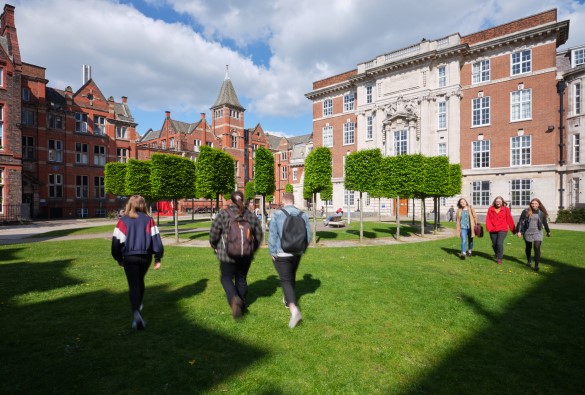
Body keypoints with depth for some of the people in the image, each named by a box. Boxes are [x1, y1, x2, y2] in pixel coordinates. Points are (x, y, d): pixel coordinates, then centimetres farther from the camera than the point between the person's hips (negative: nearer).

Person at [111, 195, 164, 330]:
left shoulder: (123, 221, -4)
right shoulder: (149, 220, -3)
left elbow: (116, 241, -1)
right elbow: (156, 239, -6)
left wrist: (119, 258, 13)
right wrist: (158, 258, 1)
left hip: (129, 258, -2)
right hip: (145, 257, 2)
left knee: (133, 285, 1)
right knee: (140, 281, 25)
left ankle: (136, 313, -17)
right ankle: (138, 305, 42)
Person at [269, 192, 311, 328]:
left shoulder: (276, 215, -13)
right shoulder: (303, 215, -3)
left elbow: (272, 236, -12)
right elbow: (308, 236, 0)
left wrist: (272, 253, 0)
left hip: (281, 254, -4)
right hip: (297, 253, 4)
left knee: (286, 280, 1)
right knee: (292, 277, 23)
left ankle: (294, 309, -17)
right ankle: (288, 301, 43)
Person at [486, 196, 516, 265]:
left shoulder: (506, 209, 0)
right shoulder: (491, 209, 3)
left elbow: (509, 220, 0)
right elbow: (488, 219, -2)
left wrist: (513, 229, 3)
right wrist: (489, 227, -15)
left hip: (502, 230, -3)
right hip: (493, 230, 3)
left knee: (499, 243, -15)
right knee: (494, 244, 12)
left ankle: (499, 258, -2)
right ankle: (497, 255, 38)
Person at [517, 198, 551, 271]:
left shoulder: (541, 213, 0)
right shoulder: (526, 211, -6)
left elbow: (545, 223, 14)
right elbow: (521, 221, -4)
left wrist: (548, 231, 22)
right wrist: (519, 231, -9)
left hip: (537, 233, 0)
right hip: (528, 233, 0)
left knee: (537, 247, -10)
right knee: (528, 247, 15)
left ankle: (536, 265, -6)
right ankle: (529, 261, 36)